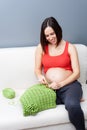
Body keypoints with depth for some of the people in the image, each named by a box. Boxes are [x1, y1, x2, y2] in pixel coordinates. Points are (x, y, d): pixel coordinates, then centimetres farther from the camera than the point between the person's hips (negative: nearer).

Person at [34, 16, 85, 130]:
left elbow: (77, 73, 0)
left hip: (69, 85, -3)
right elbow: (37, 69, 13)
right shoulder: (41, 47, 11)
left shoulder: (70, 47, 5)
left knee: (73, 106, -38)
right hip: (49, 87, 3)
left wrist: (61, 84, -16)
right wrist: (40, 76, -12)